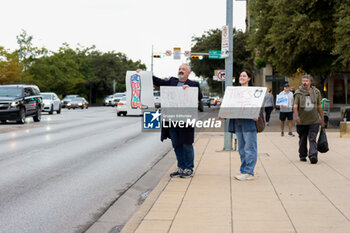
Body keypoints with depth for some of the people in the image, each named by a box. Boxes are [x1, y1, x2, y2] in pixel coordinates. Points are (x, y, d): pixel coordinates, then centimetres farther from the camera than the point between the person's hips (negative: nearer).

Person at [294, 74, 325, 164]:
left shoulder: (316, 92, 7)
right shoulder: (298, 93, 2)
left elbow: (319, 107, 12)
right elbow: (295, 106, -8)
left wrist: (322, 119, 12)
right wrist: (296, 116, -25)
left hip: (314, 121, 0)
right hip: (301, 121, 0)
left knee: (312, 139, -11)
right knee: (302, 140, 11)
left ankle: (313, 156, -18)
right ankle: (302, 156, 25)